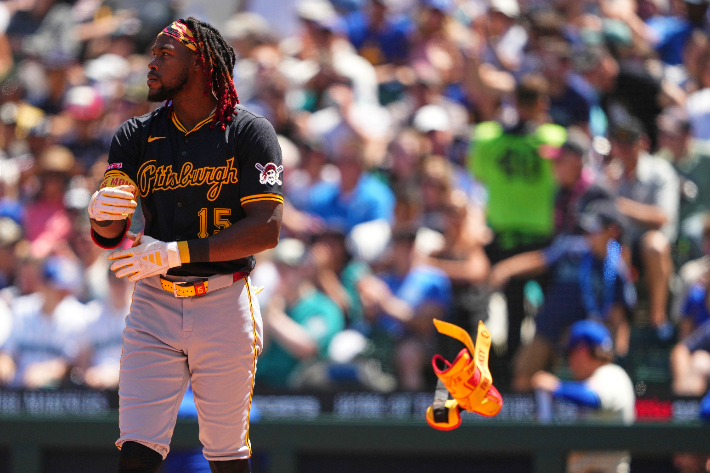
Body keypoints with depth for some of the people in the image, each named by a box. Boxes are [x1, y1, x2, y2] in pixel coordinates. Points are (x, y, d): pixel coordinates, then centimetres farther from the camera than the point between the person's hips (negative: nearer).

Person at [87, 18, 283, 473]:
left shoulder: (249, 132, -3)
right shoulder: (136, 136, 8)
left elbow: (267, 230, -13)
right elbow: (110, 237, 1)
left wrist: (178, 252, -20)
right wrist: (101, 214, -25)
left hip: (224, 305, -3)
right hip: (154, 304, 3)